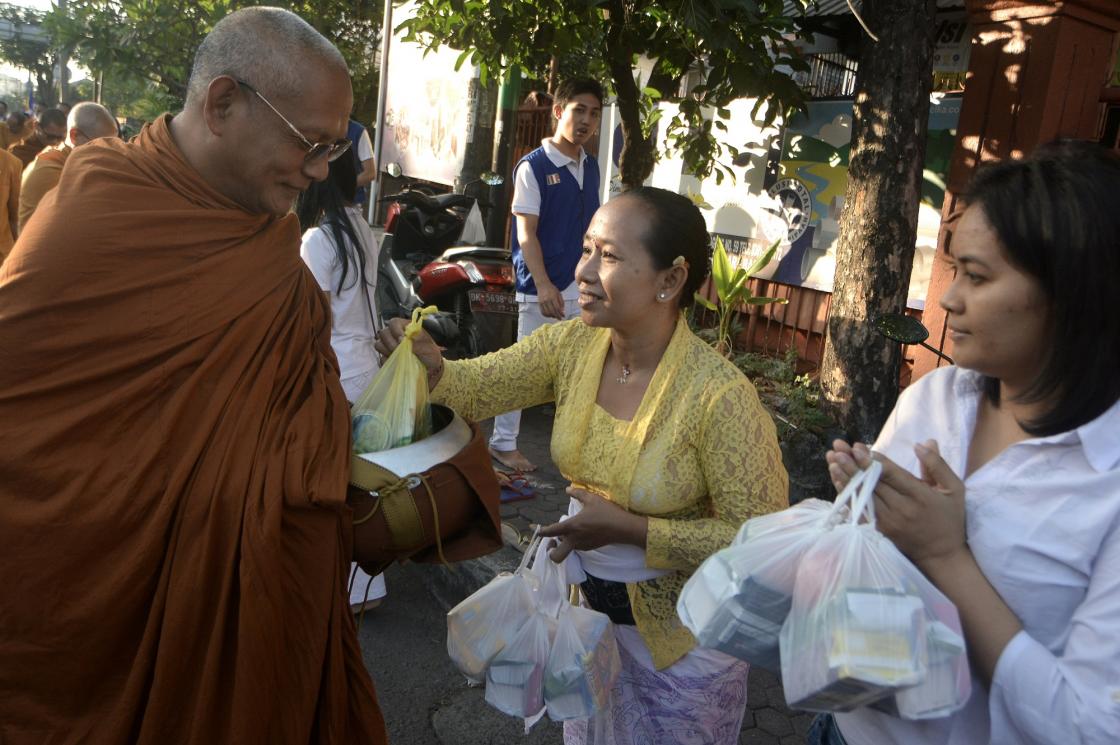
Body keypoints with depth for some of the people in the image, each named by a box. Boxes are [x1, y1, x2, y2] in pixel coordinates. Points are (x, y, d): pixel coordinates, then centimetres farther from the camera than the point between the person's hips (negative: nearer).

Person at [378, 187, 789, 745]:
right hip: (587, 606, 5)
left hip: (680, 638, -5)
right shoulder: (570, 346, -13)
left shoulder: (720, 396, -29)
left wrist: (628, 529, -28)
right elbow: (478, 385, -9)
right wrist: (432, 367, -32)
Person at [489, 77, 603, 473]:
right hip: (543, 287, -6)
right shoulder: (533, 166, -9)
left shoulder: (591, 166, 11)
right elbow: (526, 233, -13)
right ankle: (503, 442, 14)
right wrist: (544, 285, -22)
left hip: (583, 286, 7)